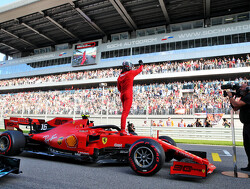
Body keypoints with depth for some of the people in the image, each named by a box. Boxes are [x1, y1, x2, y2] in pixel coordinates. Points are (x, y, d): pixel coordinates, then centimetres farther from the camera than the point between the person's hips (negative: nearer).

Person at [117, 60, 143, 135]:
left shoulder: (120, 76, 12)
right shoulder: (131, 73, -3)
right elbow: (139, 70, 15)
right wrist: (141, 64, 34)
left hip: (122, 95, 7)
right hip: (128, 95, -7)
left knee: (125, 112, 16)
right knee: (125, 112, -13)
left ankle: (123, 129, 17)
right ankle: (122, 130, -17)